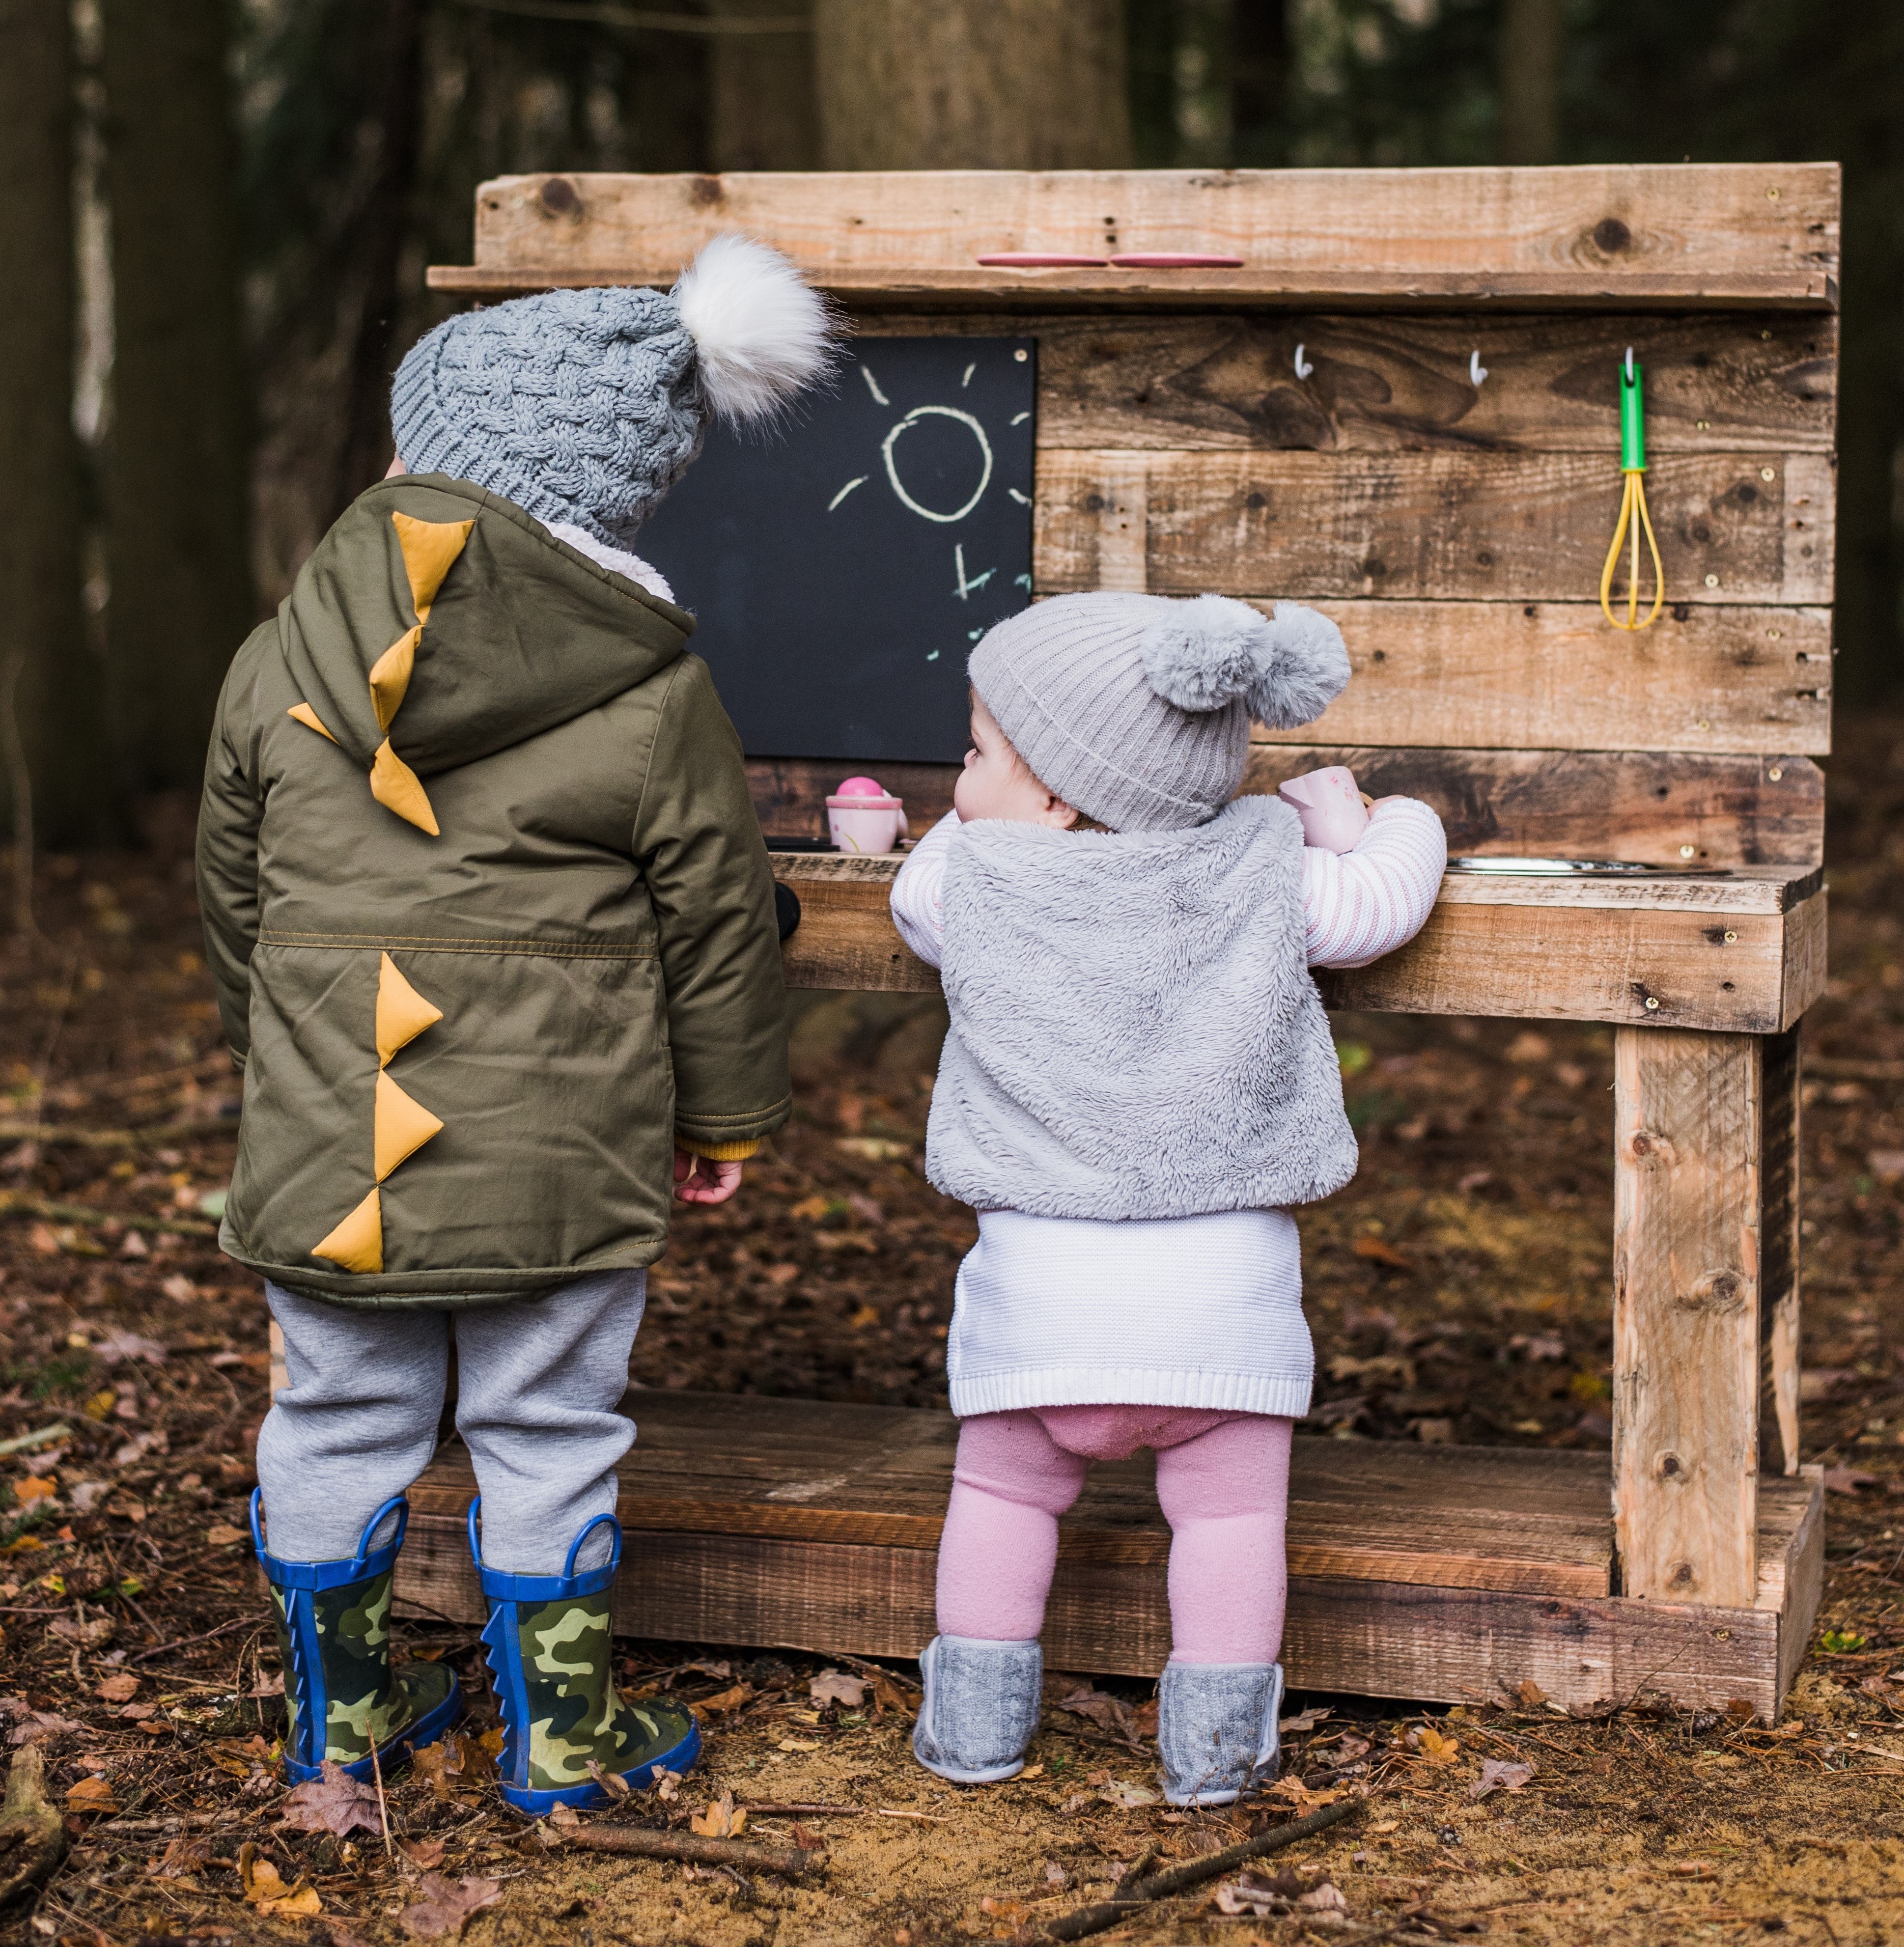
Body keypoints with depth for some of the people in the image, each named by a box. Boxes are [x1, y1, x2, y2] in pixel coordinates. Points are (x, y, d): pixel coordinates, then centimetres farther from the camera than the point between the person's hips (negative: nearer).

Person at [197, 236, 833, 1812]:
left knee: (339, 1418, 15)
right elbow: (716, 924, -1)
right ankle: (561, 1732, 19)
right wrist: (728, 1108, 13)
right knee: (547, 1433, 9)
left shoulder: (278, 669, -2)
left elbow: (234, 898, 9)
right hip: (559, 1161, -2)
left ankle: (340, 1708, 29)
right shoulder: (654, 695, -8)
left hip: (321, 1146, 2)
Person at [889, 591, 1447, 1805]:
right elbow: (1381, 903, 11)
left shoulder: (971, 884, -2)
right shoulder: (1263, 879, -1)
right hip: (1227, 1273, 0)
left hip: (1043, 1273, 0)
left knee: (1004, 1493, 19)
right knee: (1230, 1510, 11)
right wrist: (1401, 826, 32)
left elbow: (915, 896, 20)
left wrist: (969, 822, 36)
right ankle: (1215, 1747, 11)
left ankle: (978, 1725, 21)